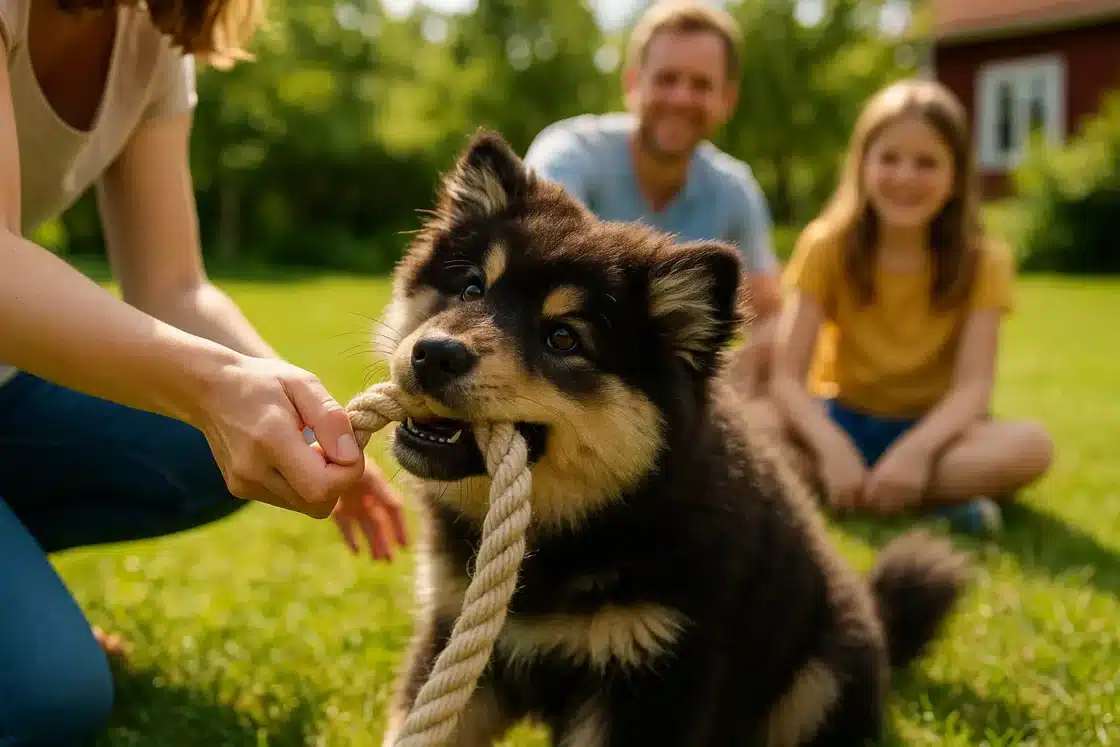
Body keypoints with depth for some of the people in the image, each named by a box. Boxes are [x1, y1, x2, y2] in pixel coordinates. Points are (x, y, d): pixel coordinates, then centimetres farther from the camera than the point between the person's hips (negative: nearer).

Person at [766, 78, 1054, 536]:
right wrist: (833, 448, -36)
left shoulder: (982, 261, -7)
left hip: (930, 428, 0)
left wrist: (916, 448, -38)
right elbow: (786, 377, -17)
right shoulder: (828, 246, -8)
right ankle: (939, 500, -29)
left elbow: (974, 386, -18)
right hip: (846, 422, 0)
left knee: (1030, 446, -32)